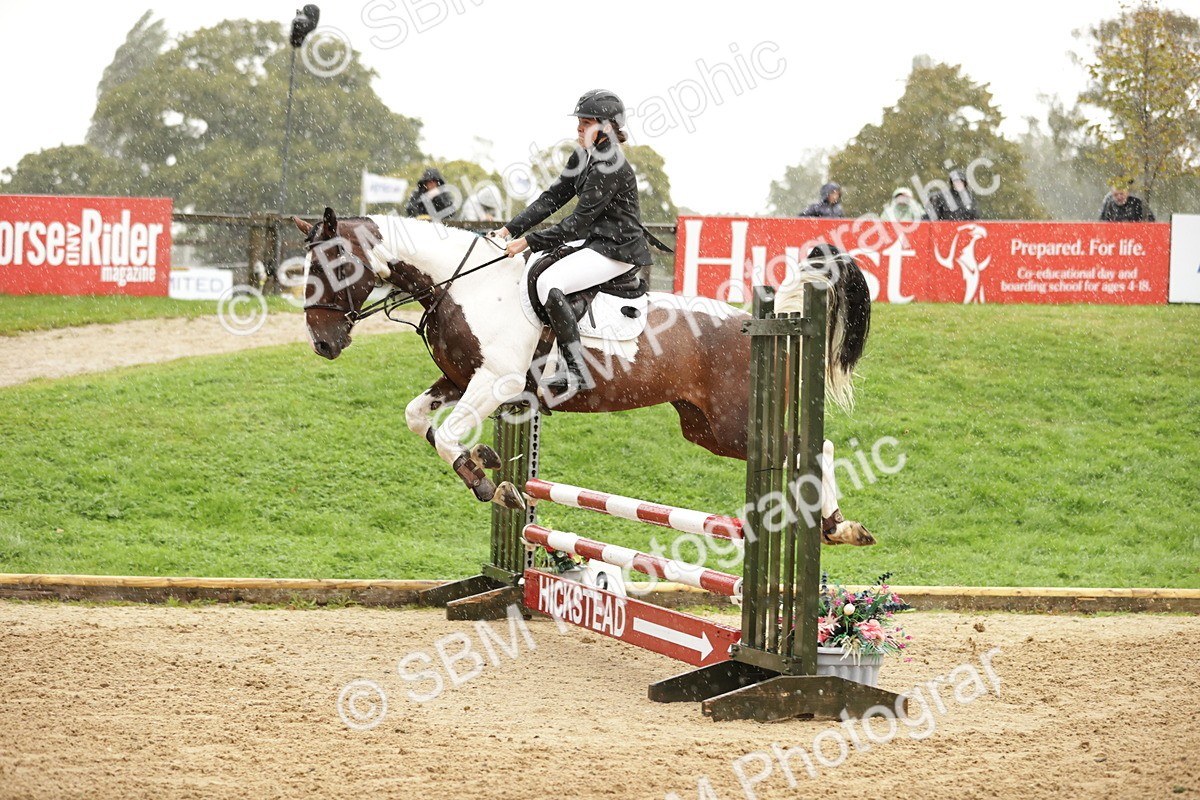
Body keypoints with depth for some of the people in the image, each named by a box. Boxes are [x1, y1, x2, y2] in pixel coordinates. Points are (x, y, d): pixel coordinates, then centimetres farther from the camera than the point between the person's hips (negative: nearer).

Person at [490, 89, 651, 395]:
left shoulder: (611, 166, -21)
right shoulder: (583, 157, 9)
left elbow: (580, 221, -21)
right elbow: (551, 199, 9)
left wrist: (529, 241, -20)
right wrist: (510, 229, 0)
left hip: (619, 250, -11)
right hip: (596, 243, 11)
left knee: (549, 283, -24)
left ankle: (573, 369, -24)